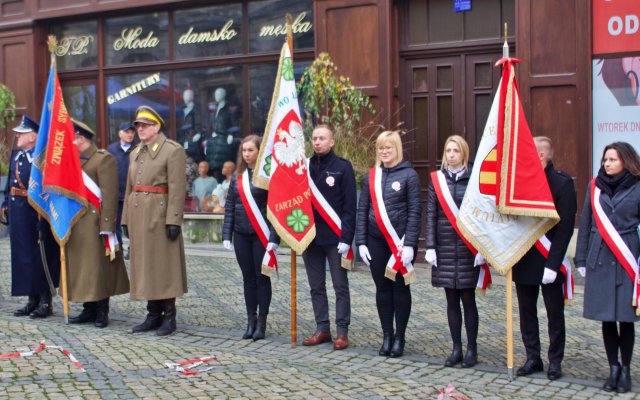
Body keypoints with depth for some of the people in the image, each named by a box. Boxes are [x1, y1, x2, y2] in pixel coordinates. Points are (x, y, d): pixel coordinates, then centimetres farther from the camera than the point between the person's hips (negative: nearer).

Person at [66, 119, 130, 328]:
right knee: (81, 267, 11)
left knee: (98, 267, -2)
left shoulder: (103, 158, -9)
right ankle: (89, 309, 20)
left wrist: (107, 226, -21)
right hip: (75, 224, 8)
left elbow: (109, 194, -15)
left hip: (94, 223, -8)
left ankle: (102, 312, 8)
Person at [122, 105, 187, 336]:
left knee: (163, 264, -2)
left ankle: (169, 317, 7)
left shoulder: (173, 150, -6)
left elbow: (177, 189, -13)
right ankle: (153, 315, 18)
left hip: (159, 214, -7)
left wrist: (173, 220, -19)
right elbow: (129, 188, 19)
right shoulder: (135, 153, 17)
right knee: (143, 263, 9)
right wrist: (126, 219, 13)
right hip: (138, 215, 7)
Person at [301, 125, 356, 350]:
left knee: (340, 286, 2)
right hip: (309, 236, 5)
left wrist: (346, 238, -14)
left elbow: (349, 206, -7)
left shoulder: (342, 167, -3)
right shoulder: (304, 167, 10)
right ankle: (322, 329, 18)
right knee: (316, 286, 9)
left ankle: (342, 331, 7)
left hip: (335, 237, -5)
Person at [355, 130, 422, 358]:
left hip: (400, 241, -4)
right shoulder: (371, 176, 9)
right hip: (376, 241, 4)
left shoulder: (408, 175, -3)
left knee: (400, 287, 5)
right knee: (382, 288, 8)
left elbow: (415, 211, -7)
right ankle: (386, 335, 17)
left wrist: (409, 244, -14)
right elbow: (362, 210, 9)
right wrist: (361, 242, 2)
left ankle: (399, 337, 14)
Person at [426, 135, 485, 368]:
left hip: (468, 248, -2)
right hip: (445, 248, 3)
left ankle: (472, 349, 12)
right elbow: (431, 215, 4)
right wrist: (430, 247, -2)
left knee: (468, 298, 2)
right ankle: (456, 348, 16)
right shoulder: (437, 179, 6)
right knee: (451, 300, 8)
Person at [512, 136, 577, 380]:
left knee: (555, 314, 7)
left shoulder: (562, 183, -10)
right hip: (523, 260, 5)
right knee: (526, 312, 12)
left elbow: (565, 228, -14)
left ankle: (555, 361, 18)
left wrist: (552, 264, -19)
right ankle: (532, 357, 23)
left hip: (548, 262, -5)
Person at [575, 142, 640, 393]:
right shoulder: (595, 187, 7)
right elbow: (585, 224, 10)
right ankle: (613, 368, 16)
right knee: (606, 318, 6)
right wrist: (582, 259, 8)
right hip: (599, 260, 2)